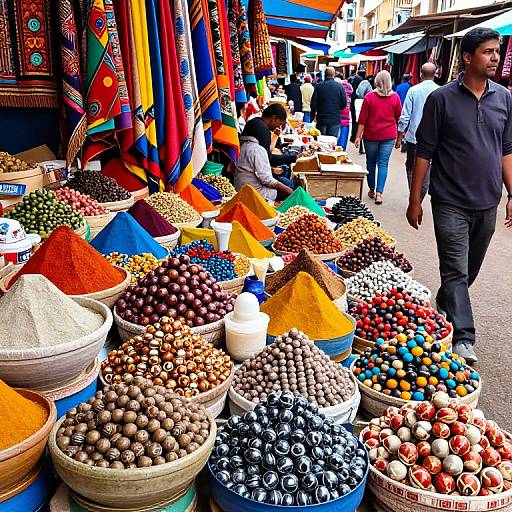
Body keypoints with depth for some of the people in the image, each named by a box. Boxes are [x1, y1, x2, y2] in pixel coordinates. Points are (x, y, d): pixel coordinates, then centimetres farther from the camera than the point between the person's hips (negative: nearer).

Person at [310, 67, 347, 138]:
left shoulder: (318, 86, -3)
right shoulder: (339, 86, -3)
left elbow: (313, 103, -1)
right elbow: (344, 103, 0)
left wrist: (312, 116, 11)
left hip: (321, 119, 1)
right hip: (335, 119, 0)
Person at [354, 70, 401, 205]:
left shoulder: (369, 97, -6)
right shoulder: (395, 97, -2)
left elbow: (362, 119, -7)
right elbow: (398, 117, 9)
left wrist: (358, 136, -2)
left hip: (371, 135, -1)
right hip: (389, 135, 1)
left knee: (371, 162, 13)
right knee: (383, 163, 1)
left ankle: (372, 190, 22)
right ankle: (379, 192, -8)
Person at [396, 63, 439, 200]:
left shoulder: (413, 90, -5)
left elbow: (405, 116, -5)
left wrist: (399, 137, 2)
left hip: (414, 137, -1)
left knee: (411, 167, 12)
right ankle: (419, 199, 9)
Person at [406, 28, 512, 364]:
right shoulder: (442, 99, -6)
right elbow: (425, 152, -5)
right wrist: (415, 200, -5)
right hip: (451, 203, -5)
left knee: (469, 270, 17)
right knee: (456, 271, -7)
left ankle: (443, 306, 41)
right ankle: (463, 339, -4)